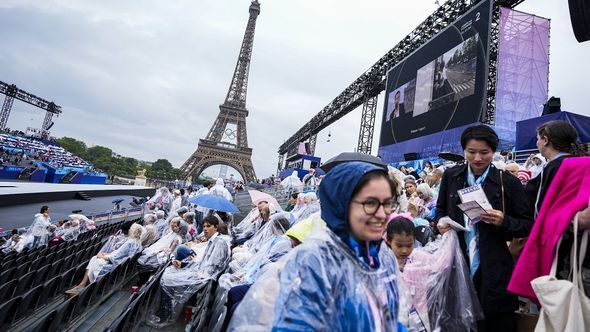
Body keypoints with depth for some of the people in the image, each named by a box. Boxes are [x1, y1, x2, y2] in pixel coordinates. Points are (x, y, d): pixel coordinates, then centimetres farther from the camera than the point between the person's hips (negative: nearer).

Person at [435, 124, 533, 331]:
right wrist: (441, 222, -4)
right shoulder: (450, 177, 4)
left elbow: (528, 225, 1)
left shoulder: (508, 182, -3)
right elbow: (441, 209, 16)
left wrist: (503, 222, -18)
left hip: (493, 270, -2)